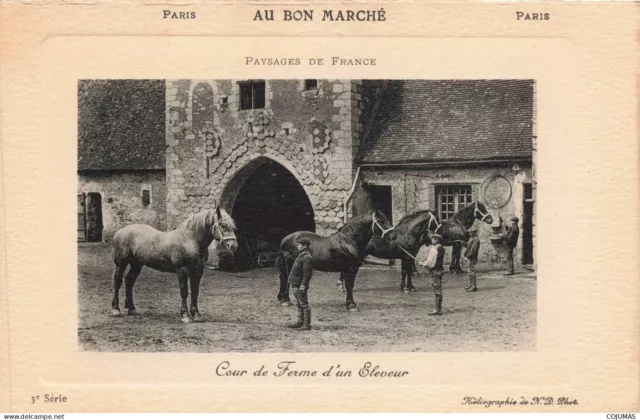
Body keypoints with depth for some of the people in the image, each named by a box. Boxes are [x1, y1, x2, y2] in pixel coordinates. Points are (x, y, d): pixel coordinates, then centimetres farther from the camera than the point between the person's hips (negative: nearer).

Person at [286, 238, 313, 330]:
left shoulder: (306, 257, -16)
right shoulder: (301, 255, 16)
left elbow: (306, 273, -21)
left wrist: (303, 285, -24)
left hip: (300, 285, -10)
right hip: (296, 285, 10)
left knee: (304, 304, -5)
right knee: (299, 304, 16)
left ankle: (307, 324, -1)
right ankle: (300, 322, 25)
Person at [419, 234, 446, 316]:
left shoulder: (434, 249, -17)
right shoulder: (441, 249, 10)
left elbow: (429, 262, -18)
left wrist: (422, 263, 1)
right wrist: (425, 263, 17)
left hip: (435, 271, -9)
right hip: (440, 269, 9)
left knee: (437, 290, -5)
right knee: (439, 290, 14)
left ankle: (438, 310, -2)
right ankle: (439, 308, 21)